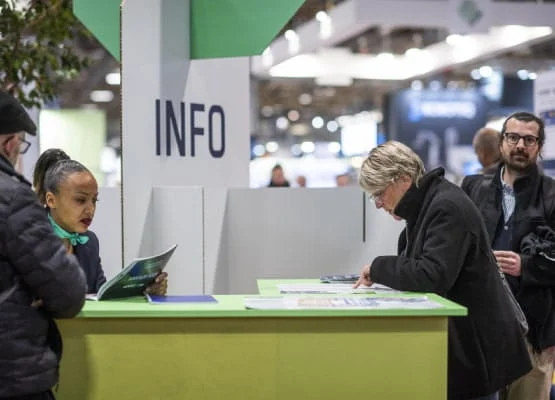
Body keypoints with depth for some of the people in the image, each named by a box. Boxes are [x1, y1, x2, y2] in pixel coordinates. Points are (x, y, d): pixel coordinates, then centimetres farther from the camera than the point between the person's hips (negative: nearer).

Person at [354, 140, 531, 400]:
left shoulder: (448, 207, -21)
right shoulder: (425, 206, 9)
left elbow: (433, 275, -30)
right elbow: (415, 264, 15)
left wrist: (378, 268, -17)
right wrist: (378, 275, -4)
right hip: (453, 340, 9)